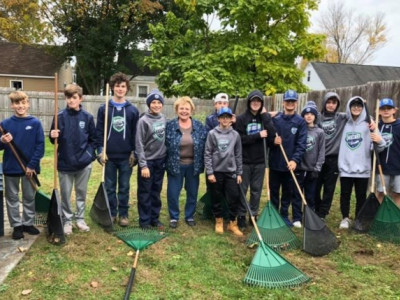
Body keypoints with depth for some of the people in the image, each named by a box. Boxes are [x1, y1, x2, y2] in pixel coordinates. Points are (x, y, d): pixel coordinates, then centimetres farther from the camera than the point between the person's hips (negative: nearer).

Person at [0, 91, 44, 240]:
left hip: (30, 168, 0)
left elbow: (40, 146, -6)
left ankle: (28, 223, 26)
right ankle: (16, 225, 22)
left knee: (29, 197, 12)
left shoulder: (35, 123, -5)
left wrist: (32, 165, -12)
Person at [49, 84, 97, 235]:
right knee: (65, 194, 8)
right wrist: (53, 136, -21)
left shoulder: (87, 117, -1)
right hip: (65, 163, -1)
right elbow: (54, 139, 0)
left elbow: (93, 139, 8)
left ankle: (80, 219, 27)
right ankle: (67, 221, 22)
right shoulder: (60, 116, -4)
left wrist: (89, 153, -2)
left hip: (84, 163, 1)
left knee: (82, 192, 13)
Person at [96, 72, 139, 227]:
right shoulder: (104, 109, 2)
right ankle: (111, 213, 22)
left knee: (124, 187, 8)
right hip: (109, 156, 0)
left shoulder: (133, 110, 3)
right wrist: (100, 150, -6)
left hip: (126, 156, 0)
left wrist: (134, 152, -1)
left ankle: (123, 214, 19)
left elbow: (135, 133, 5)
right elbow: (99, 131, 2)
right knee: (110, 187, 9)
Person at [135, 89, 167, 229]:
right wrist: (143, 165, -16)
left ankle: (155, 218, 24)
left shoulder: (164, 119, 3)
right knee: (145, 193, 5)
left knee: (156, 192, 13)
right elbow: (139, 144, -13)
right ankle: (144, 220, 15)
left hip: (160, 161, 5)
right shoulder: (143, 120, -12)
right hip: (148, 161, -5)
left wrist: (167, 158, 8)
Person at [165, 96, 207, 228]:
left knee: (192, 192, 13)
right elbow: (164, 144, -3)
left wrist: (201, 163, -1)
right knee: (173, 193, 5)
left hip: (193, 165, 2)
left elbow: (205, 145, 4)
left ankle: (190, 216, 30)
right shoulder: (169, 126, -5)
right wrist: (166, 162, -7)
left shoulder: (199, 126, 1)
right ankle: (174, 217, 22)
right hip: (175, 165, -2)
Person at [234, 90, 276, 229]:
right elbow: (239, 139, -14)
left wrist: (265, 116, -11)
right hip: (244, 161, -2)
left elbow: (272, 135, -10)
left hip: (260, 161, 3)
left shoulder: (265, 117, 4)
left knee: (256, 190, 10)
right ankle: (241, 216, 18)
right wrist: (258, 135, -19)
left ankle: (254, 215, 22)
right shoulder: (241, 118, -5)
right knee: (242, 189, 6)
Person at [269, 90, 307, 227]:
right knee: (274, 191, 10)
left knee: (288, 193, 10)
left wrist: (295, 160, -20)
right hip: (275, 162, 1)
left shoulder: (300, 122, 0)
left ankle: (284, 216, 24)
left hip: (290, 164, -1)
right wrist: (273, 140, -17)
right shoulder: (275, 119, 2)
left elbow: (301, 143, -7)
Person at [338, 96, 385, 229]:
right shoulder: (344, 125, 5)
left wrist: (380, 141, -29)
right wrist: (340, 163, 2)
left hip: (362, 168, -1)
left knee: (361, 196, 8)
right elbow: (340, 145, 13)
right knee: (345, 194, 8)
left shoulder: (368, 125, -2)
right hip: (345, 168, 2)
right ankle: (345, 218, 23)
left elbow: (377, 147, -8)